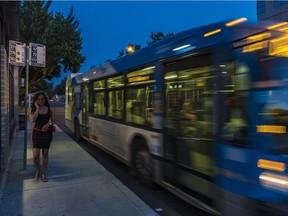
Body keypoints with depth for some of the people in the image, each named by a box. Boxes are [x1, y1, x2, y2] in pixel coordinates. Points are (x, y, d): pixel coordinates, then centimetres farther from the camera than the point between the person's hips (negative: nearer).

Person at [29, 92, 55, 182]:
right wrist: (37, 108, -15)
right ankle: (38, 170, 24)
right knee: (35, 155, -6)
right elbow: (32, 119, -16)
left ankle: (43, 174, 21)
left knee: (45, 154, 7)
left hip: (47, 133, 1)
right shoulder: (33, 109, 1)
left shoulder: (49, 109, 4)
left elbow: (53, 120, 7)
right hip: (36, 133, -1)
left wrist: (48, 124, -13)